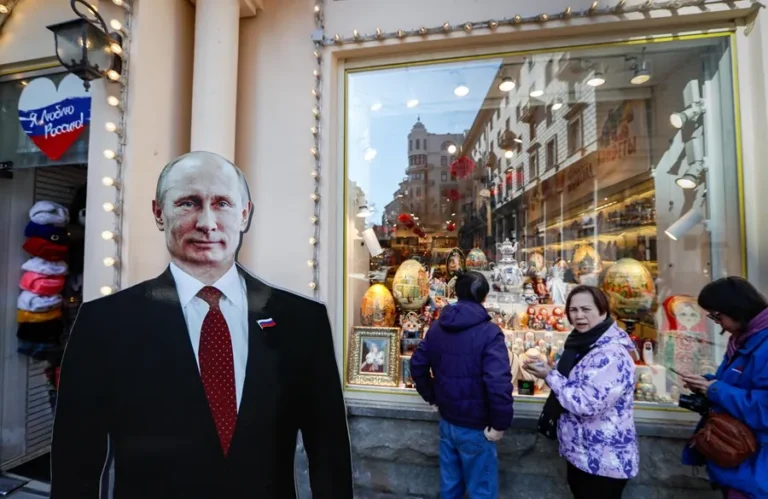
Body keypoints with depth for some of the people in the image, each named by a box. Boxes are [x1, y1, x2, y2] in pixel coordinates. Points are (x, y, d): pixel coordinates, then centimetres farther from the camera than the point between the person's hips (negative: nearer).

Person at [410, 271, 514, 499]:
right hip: (475, 427, -6)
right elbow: (498, 383, -29)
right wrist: (500, 423, -15)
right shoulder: (489, 332, -20)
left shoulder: (437, 327, 1)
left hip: (446, 421, 6)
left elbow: (417, 366, 8)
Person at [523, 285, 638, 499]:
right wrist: (547, 370, 3)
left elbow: (587, 404, -32)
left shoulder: (611, 355, -27)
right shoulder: (584, 343, 4)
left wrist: (550, 376, -24)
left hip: (604, 460, -9)